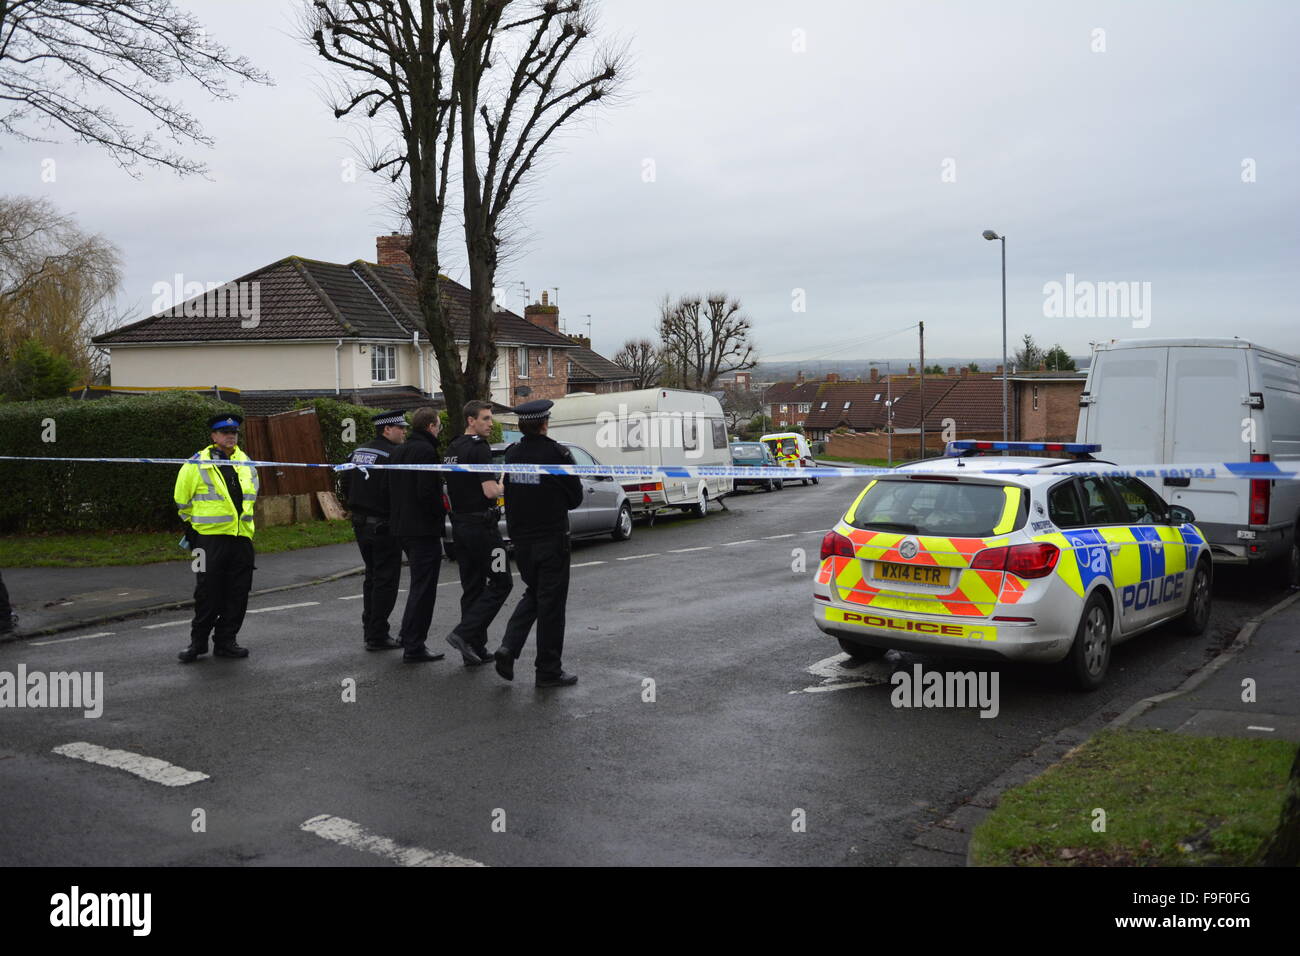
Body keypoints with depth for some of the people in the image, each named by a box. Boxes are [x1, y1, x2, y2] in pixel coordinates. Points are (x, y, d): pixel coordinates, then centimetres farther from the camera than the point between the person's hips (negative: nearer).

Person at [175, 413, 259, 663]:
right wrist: (194, 522, 11)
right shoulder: (197, 464, -3)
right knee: (207, 593, -1)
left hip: (241, 538, 5)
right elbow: (182, 499, 6)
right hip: (210, 538, -5)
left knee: (237, 594, 6)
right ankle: (198, 641, 12)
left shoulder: (246, 463, 13)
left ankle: (225, 641, 17)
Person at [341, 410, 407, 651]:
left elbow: (346, 484, 13)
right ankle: (377, 636, 1)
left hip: (360, 524, 8)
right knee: (386, 580, -1)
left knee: (372, 577, 19)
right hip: (384, 526, -8)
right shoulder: (393, 454, -17)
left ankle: (369, 630, 24)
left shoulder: (358, 452, 10)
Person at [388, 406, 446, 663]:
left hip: (402, 526, 9)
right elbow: (427, 492, -23)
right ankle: (414, 647, -1)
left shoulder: (398, 451, 14)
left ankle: (409, 634, 30)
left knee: (419, 583, 23)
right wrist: (438, 515, -10)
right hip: (423, 529, -9)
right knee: (423, 586, -3)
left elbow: (390, 490, 17)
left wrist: (397, 518, 18)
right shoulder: (426, 451, -15)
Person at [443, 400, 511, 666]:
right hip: (481, 523, -9)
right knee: (499, 583, 0)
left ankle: (475, 649, 14)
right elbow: (490, 491, -22)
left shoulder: (451, 449, 13)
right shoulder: (479, 448, -15)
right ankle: (464, 634, -8)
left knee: (472, 588, 12)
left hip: (459, 524, 9)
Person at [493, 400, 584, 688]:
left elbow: (509, 494, 11)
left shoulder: (511, 454, 2)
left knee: (533, 595, 22)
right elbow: (575, 497, -6)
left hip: (521, 540, 5)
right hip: (551, 539, -5)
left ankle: (509, 647, 4)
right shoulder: (557, 453, -14)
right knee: (551, 602, 4)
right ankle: (548, 670, 10)